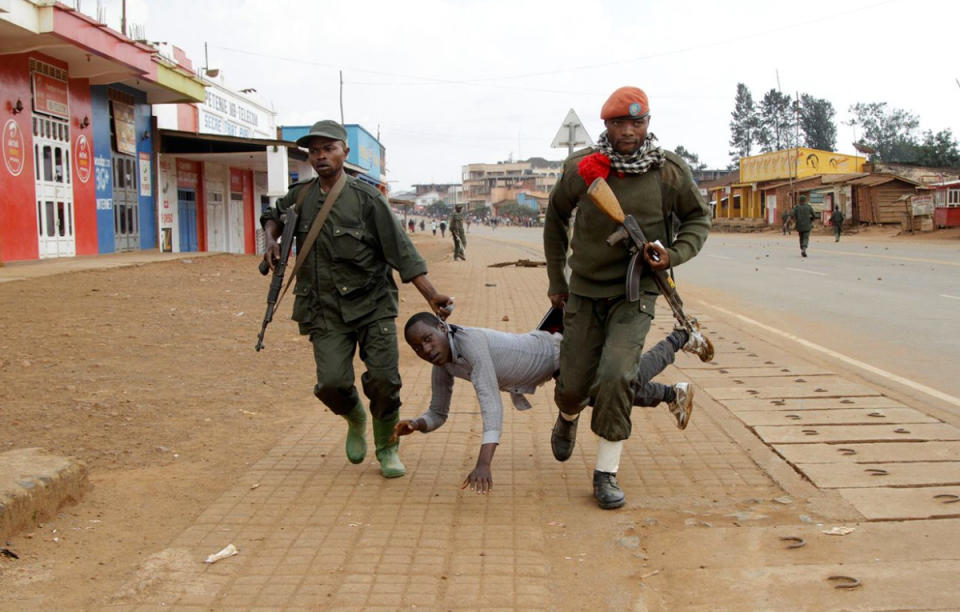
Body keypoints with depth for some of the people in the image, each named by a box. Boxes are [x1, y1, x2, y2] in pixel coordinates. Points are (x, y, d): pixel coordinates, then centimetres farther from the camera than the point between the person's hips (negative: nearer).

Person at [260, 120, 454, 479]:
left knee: (383, 380, -10)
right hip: (326, 310, 3)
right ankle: (356, 420, 24)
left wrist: (431, 295, -17)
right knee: (332, 383, -11)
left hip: (372, 304, -2)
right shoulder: (301, 196, 7)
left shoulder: (366, 199, -6)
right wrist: (271, 241, 6)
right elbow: (273, 216, 29)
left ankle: (387, 449, 16)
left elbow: (401, 251, -9)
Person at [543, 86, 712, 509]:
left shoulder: (669, 172, -9)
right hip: (585, 290, 2)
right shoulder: (581, 168, -7)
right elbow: (556, 216, 11)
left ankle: (606, 473, -2)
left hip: (635, 292, -1)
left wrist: (675, 255, -13)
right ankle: (568, 417, 45)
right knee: (573, 385, 5)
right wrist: (556, 280, 13)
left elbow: (698, 218, 7)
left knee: (615, 377, -20)